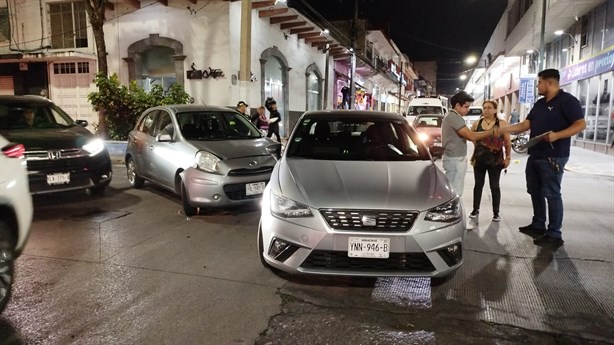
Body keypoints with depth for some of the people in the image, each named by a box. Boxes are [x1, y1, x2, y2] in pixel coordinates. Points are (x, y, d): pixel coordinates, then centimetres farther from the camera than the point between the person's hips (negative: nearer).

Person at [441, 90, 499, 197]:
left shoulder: (453, 117, 16)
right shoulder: (454, 117, -18)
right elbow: (471, 136, -21)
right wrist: (491, 131, -12)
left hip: (457, 159, 11)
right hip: (454, 160, -11)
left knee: (456, 192, 15)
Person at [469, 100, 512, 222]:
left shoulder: (502, 124, -5)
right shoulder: (477, 123, 3)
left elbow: (507, 142, -3)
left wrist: (508, 157, -6)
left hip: (495, 160, -2)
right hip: (479, 159, 3)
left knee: (494, 186, 4)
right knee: (478, 185, 10)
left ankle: (496, 213, 13)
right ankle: (475, 210, 22)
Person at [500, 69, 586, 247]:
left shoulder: (567, 100, -9)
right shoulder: (539, 104, 15)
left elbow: (581, 124, -16)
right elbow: (525, 125, 13)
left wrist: (556, 135, -28)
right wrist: (504, 129, 3)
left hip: (553, 157, -8)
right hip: (535, 155, 9)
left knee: (551, 194, -5)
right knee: (535, 191, 14)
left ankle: (554, 235, 3)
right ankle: (538, 225, 27)